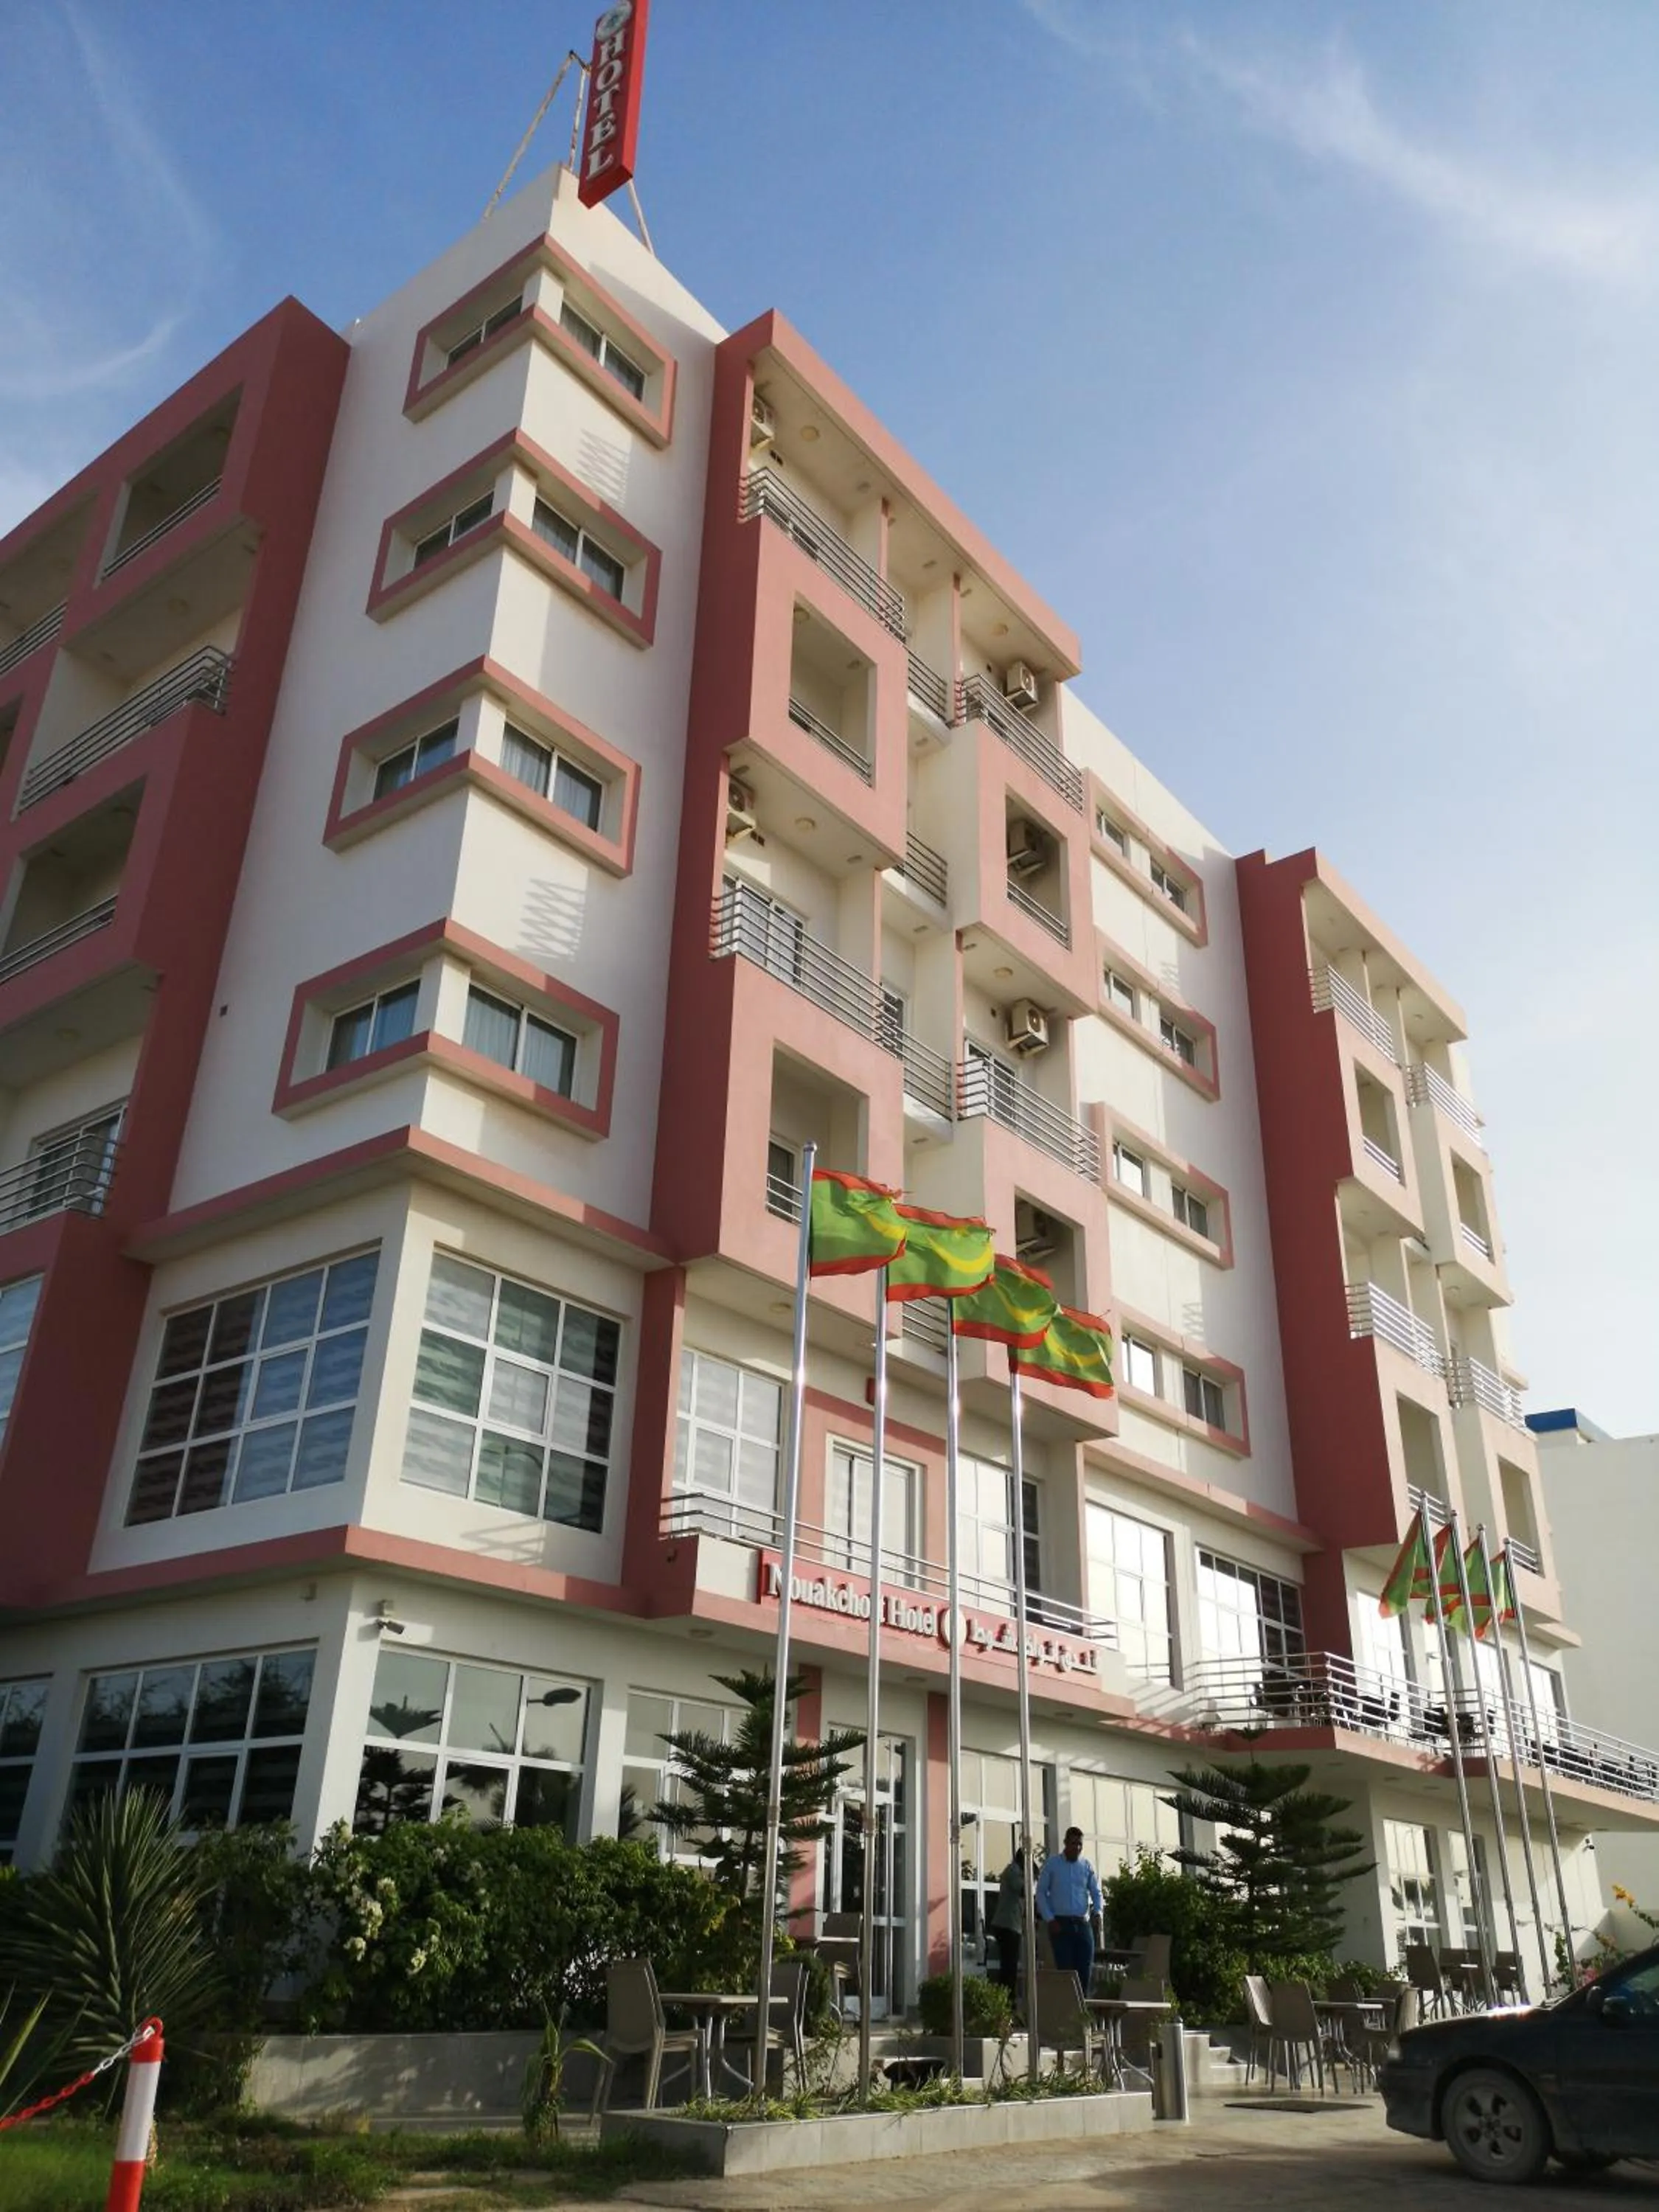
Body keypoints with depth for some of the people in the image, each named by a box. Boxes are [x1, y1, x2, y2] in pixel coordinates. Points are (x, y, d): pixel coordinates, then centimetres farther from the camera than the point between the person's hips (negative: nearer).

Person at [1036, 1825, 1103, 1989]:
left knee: (1085, 1969, 0)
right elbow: (1041, 1892, 2)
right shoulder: (1052, 1863, 1)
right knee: (1065, 1969, -6)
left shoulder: (1086, 1866, 8)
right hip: (1060, 1924, -3)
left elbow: (1096, 1892, 10)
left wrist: (1098, 1911, -10)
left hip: (1083, 1924, 3)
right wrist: (1050, 1919, -7)